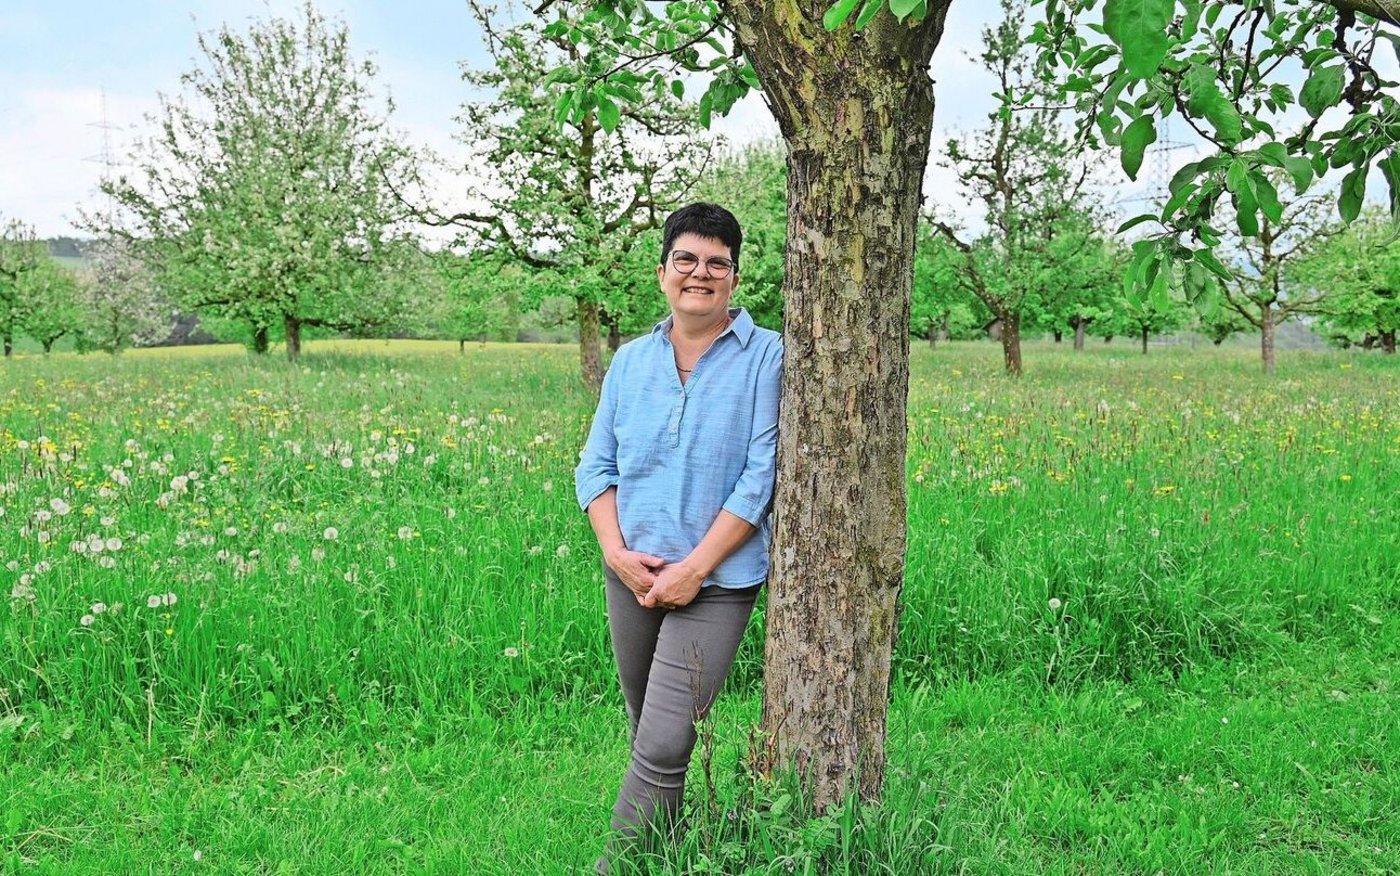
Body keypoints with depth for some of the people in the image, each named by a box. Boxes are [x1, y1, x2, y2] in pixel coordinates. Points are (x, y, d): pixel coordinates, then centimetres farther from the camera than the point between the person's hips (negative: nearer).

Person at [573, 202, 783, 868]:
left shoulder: (767, 357, -5)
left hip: (717, 580, -5)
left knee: (663, 750, -11)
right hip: (632, 574, 5)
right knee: (646, 737, 17)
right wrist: (617, 551, -9)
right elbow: (595, 467, 8)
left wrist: (693, 568, -15)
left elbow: (762, 475, -10)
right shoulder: (630, 360, 9)